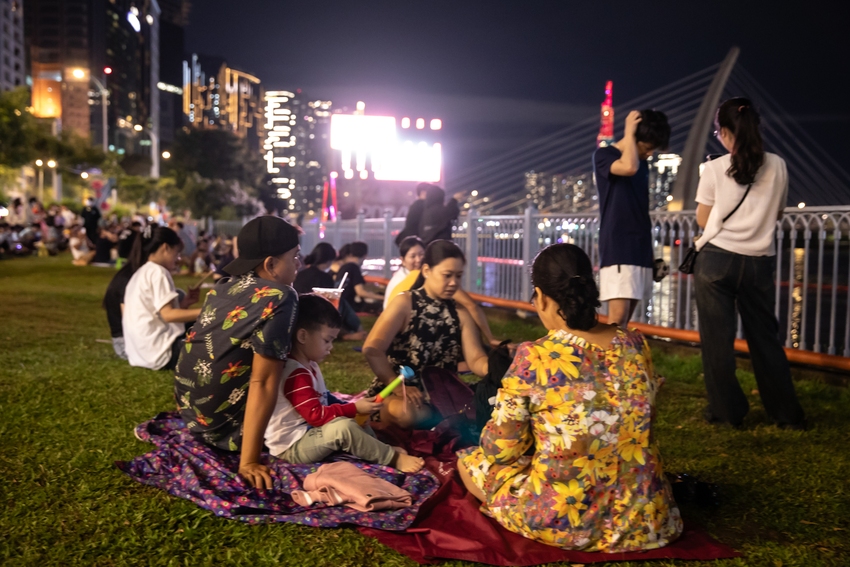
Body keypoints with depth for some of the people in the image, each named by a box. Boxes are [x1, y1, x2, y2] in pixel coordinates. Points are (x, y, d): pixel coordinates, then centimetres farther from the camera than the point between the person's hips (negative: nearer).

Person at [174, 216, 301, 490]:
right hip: (226, 424, -8)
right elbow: (263, 382, -26)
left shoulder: (223, 286, 1)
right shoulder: (280, 298, -22)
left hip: (191, 411, 8)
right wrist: (249, 461, -26)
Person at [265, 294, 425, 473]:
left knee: (358, 421, 14)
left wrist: (352, 408, 2)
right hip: (291, 447, -11)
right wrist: (354, 408, -22)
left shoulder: (307, 364, 10)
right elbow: (316, 415, -26)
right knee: (343, 427, -31)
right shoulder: (296, 374, -24)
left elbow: (323, 399, 17)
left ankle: (383, 450, -6)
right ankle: (394, 458, -21)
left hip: (308, 432, 11)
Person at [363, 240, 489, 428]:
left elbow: (476, 359, -4)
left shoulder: (460, 313, 9)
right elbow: (371, 349, -17)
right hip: (395, 393, -4)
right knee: (411, 413, -36)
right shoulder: (405, 303, -5)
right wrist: (398, 387, -25)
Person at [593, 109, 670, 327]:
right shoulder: (604, 155, -4)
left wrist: (651, 251, 19)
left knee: (627, 317, 8)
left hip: (640, 248, 7)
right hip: (616, 249, -7)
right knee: (618, 315, -15)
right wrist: (629, 132, -11)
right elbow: (629, 167, -27)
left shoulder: (642, 162, 16)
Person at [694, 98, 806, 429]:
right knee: (765, 337, 14)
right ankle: (787, 413, 21)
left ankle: (727, 411, 14)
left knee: (717, 338, 6)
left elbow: (703, 220, 3)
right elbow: (777, 213, 15)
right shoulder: (777, 166, 3)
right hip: (760, 262, 3)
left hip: (717, 259, -3)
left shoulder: (715, 169, -5)